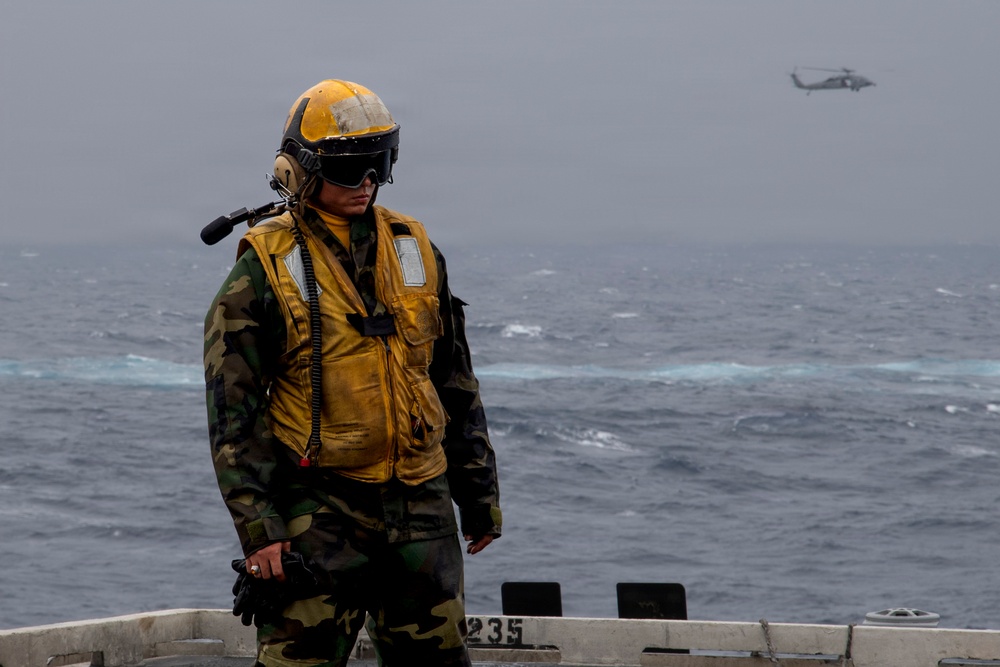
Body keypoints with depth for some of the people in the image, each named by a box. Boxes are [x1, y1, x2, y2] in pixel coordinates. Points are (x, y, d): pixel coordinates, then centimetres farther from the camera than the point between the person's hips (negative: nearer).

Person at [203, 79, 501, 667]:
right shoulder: (266, 269, -5)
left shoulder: (415, 250, 10)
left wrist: (479, 493, 15)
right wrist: (258, 525, -13)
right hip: (320, 506, -4)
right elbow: (232, 413, -6)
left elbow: (455, 384, 17)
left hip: (421, 505, 5)